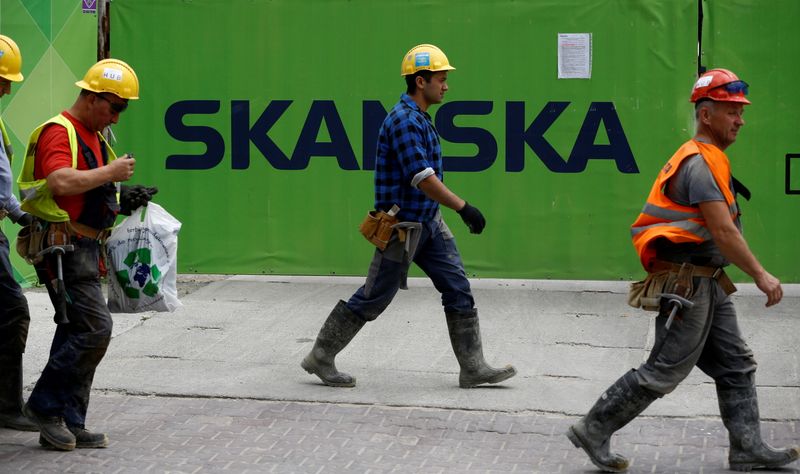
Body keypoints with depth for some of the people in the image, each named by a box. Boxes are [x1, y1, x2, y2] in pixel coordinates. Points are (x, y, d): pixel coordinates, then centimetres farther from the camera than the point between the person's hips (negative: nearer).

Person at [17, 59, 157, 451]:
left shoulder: (94, 137, 20)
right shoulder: (59, 132, -12)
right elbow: (61, 183, -29)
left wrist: (122, 202, 10)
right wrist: (110, 172, -20)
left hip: (84, 247, 10)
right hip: (62, 246, -10)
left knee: (75, 334, 9)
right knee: (94, 329, -14)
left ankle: (69, 425, 13)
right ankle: (45, 405, -4)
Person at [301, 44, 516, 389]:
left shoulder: (417, 118, 12)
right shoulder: (404, 120, -20)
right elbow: (423, 178, -26)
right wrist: (464, 208, -25)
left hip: (428, 224, 9)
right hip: (403, 227, -9)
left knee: (458, 289, 4)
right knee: (373, 298, 0)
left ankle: (473, 368, 6)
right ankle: (320, 358, 13)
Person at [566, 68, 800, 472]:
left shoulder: (708, 159, 16)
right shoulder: (700, 162, -17)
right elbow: (723, 231, -23)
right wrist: (760, 275, -21)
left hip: (708, 284, 11)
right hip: (689, 283, -11)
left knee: (737, 366, 10)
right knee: (666, 370, -5)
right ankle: (594, 431, 3)